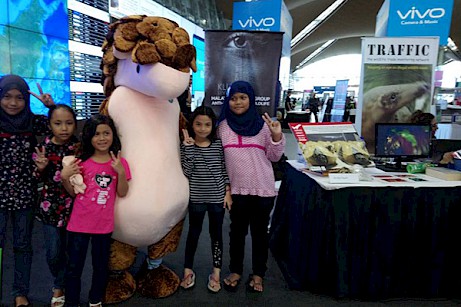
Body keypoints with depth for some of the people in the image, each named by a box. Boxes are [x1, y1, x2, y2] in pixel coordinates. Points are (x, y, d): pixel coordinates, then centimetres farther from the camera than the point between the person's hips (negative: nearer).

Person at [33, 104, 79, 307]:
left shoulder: (79, 146, -7)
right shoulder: (43, 147, -6)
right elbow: (39, 180, 1)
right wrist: (41, 168, -19)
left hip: (73, 206, 0)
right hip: (50, 205, 0)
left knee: (70, 251, 11)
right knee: (53, 253, 4)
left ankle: (59, 287, 36)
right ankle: (61, 285, 33)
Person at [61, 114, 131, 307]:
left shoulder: (119, 162, -4)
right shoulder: (82, 162, -3)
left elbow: (122, 193, -5)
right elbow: (74, 192, 3)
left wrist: (120, 172, -20)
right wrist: (64, 177, -15)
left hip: (103, 225, 0)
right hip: (79, 223, 0)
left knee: (100, 266, 16)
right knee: (73, 267, 9)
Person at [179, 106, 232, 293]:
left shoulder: (219, 145, -2)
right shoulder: (187, 146, -5)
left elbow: (225, 170, 2)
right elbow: (186, 172, -16)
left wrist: (228, 192, -2)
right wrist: (188, 146, -19)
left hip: (217, 197, 1)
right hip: (196, 198, -1)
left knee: (216, 233, 13)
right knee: (193, 233, 15)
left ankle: (216, 273, 28)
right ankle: (188, 271, 30)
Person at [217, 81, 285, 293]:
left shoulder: (262, 124, -1)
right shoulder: (223, 126, 2)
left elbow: (274, 157, 2)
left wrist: (277, 136, -12)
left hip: (263, 189, -1)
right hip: (237, 189, 1)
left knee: (260, 231, 12)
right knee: (237, 231, 15)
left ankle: (258, 273, 30)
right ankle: (236, 270, 33)